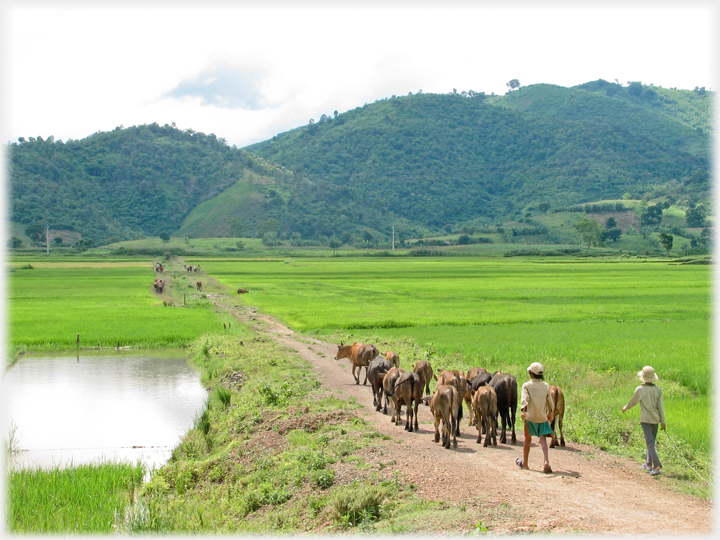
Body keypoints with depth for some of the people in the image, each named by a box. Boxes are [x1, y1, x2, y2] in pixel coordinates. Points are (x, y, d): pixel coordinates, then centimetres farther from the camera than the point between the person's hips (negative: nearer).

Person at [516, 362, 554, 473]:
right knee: (543, 439, -2)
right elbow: (549, 401, 14)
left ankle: (524, 463, 24)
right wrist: (550, 412, 29)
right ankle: (546, 462, -21)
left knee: (527, 439, 12)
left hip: (530, 416, -2)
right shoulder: (546, 386, 6)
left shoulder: (527, 385, -4)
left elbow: (525, 398, -20)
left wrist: (523, 410, -32)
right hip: (543, 417, 2)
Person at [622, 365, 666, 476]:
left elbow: (633, 402, 1)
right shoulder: (658, 390, -1)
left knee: (650, 443, -7)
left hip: (645, 420, -4)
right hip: (656, 419, 4)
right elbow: (661, 407, 0)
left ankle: (657, 465, -19)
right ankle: (648, 464, 27)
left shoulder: (640, 389, -10)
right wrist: (663, 421, 4)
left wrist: (625, 408, 22)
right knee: (651, 441, 18)